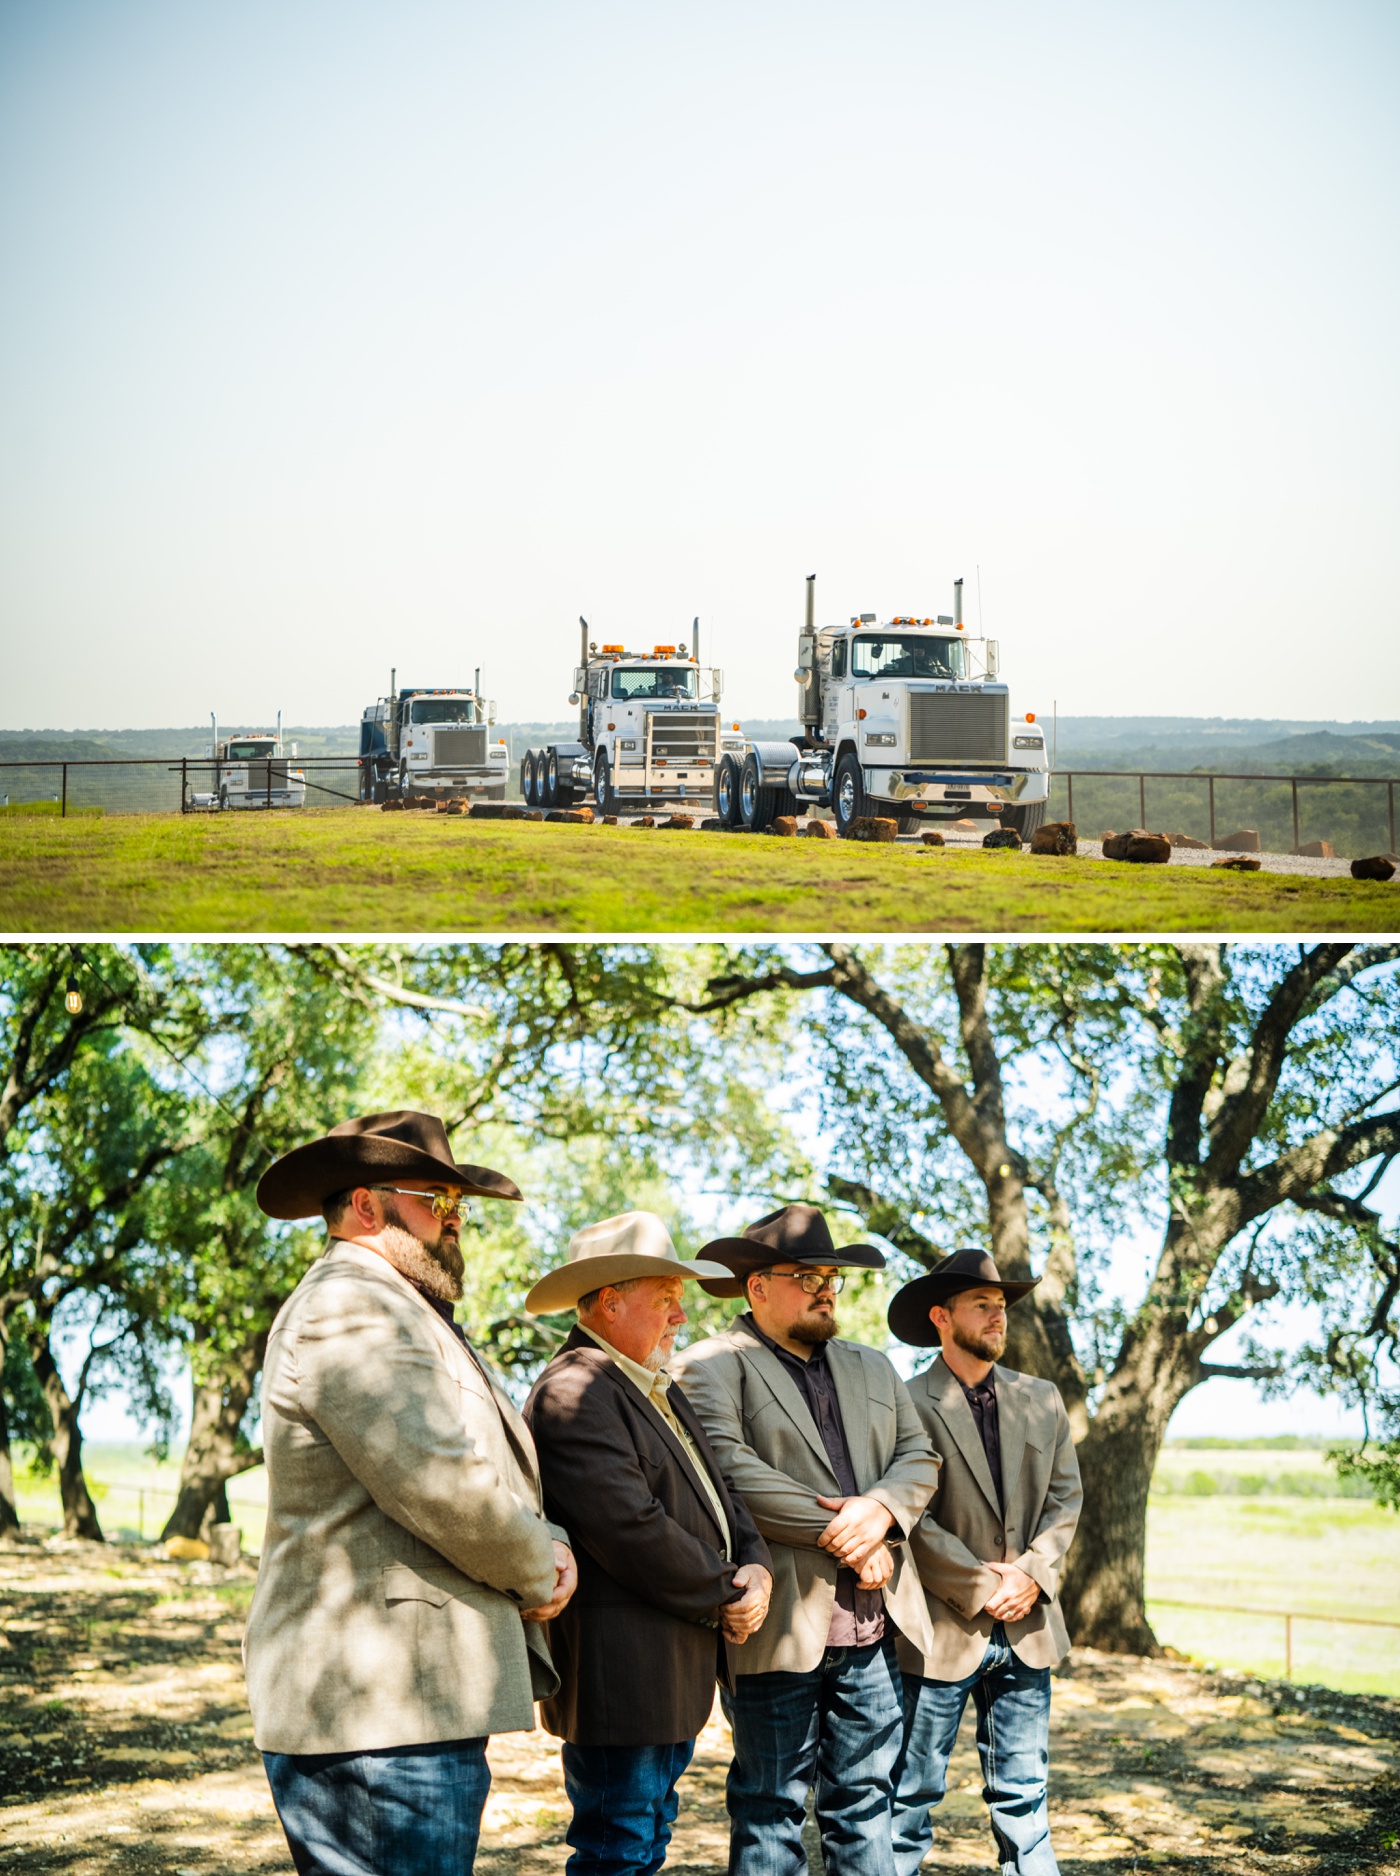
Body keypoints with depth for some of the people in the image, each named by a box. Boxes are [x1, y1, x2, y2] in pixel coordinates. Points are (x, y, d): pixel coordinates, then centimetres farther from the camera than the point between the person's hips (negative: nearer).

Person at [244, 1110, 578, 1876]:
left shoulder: (405, 1312, 23)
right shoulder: (350, 1309, -14)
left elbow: (494, 1466, 25)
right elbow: (442, 1486, -21)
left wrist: (551, 1544, 4)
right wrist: (538, 1574, -4)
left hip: (411, 1701, 11)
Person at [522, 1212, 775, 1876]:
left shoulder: (659, 1390, 18)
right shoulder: (572, 1394, -16)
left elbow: (715, 1495, 19)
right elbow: (632, 1530, -23)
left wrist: (755, 1566, -1)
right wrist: (724, 1598, -12)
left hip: (677, 1672, 10)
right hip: (621, 1668, -10)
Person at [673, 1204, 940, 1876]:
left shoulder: (872, 1369, 21)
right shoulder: (713, 1366, -2)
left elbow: (920, 1457, 13)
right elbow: (731, 1468, -16)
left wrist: (881, 1507, -10)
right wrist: (839, 1536, -15)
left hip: (872, 1623, 6)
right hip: (781, 1625, -6)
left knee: (865, 1804, 11)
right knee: (772, 1813, 0)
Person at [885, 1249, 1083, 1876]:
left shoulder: (1042, 1400, 11)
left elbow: (1065, 1498, 10)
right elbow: (910, 1519, -12)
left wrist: (1031, 1573, -5)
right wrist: (983, 1586, -13)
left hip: (1027, 1631, 5)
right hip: (941, 1630, -5)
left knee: (1023, 1796, 11)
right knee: (911, 1796, 3)